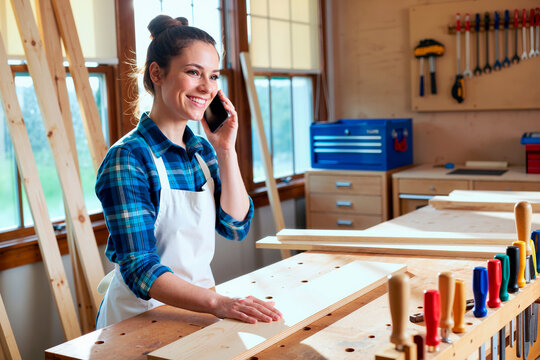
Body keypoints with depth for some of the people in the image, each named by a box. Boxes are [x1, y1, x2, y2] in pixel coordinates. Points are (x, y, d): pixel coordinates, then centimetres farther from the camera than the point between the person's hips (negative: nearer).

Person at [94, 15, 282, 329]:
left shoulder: (202, 149, 8)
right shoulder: (128, 158, -14)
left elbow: (236, 226, 4)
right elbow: (140, 269, -20)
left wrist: (226, 150, -4)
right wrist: (217, 303, -33)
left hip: (195, 309, 6)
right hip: (140, 317, -6)